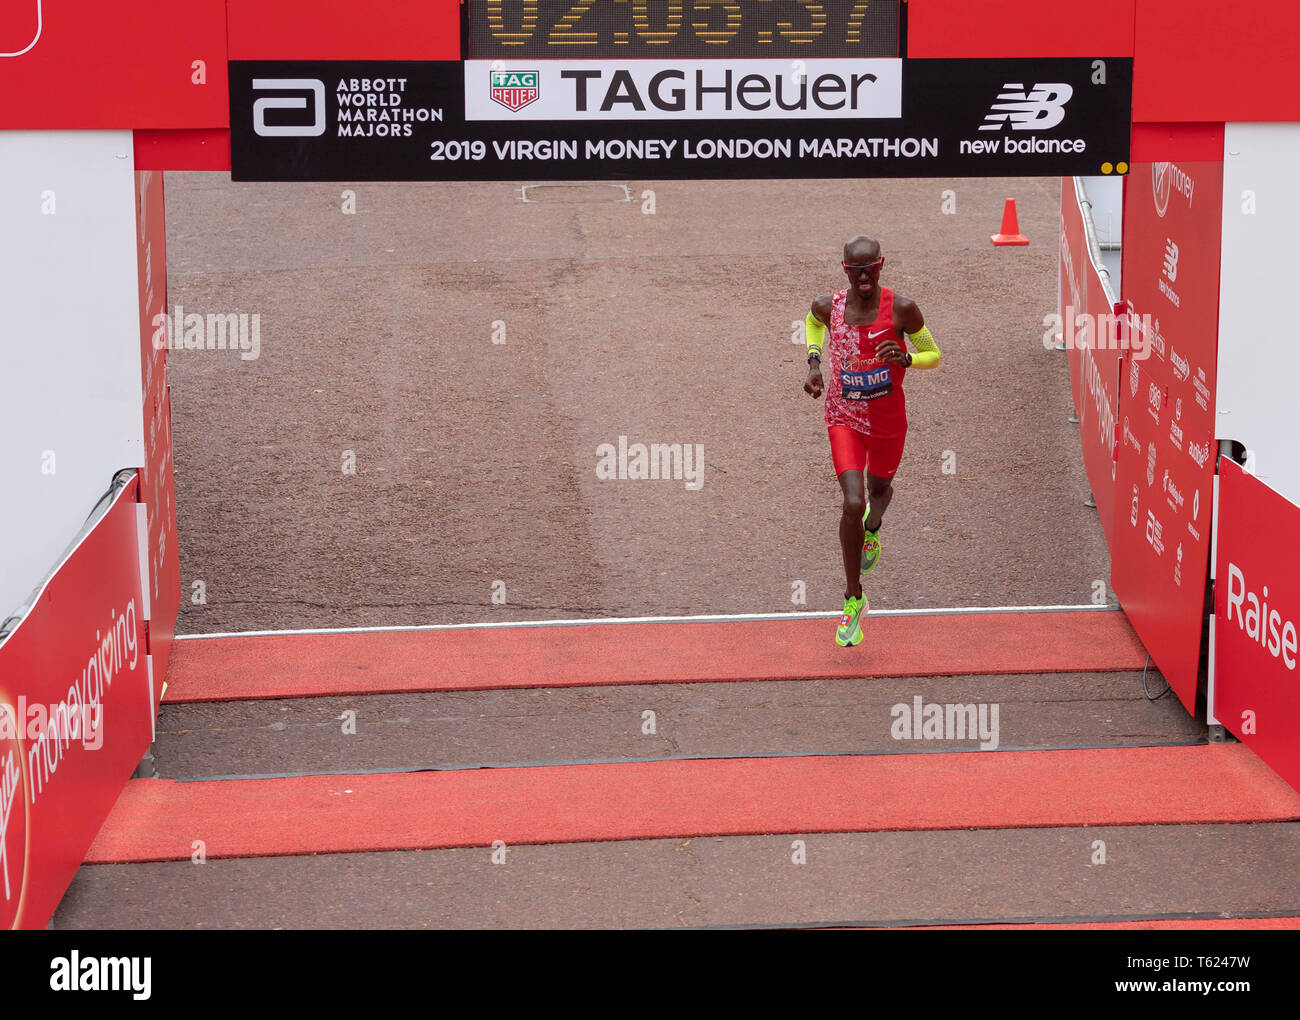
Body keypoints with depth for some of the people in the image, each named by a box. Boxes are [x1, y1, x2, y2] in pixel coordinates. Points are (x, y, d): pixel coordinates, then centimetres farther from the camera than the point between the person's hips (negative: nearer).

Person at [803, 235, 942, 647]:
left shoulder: (901, 308, -17)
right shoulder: (828, 306, -11)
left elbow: (933, 355, -6)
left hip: (889, 419, 1)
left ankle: (872, 529, 65)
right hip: (844, 417, -1)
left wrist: (905, 358, -27)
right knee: (853, 504, -15)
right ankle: (853, 599, 1)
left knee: (879, 488, 24)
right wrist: (814, 363, 2)